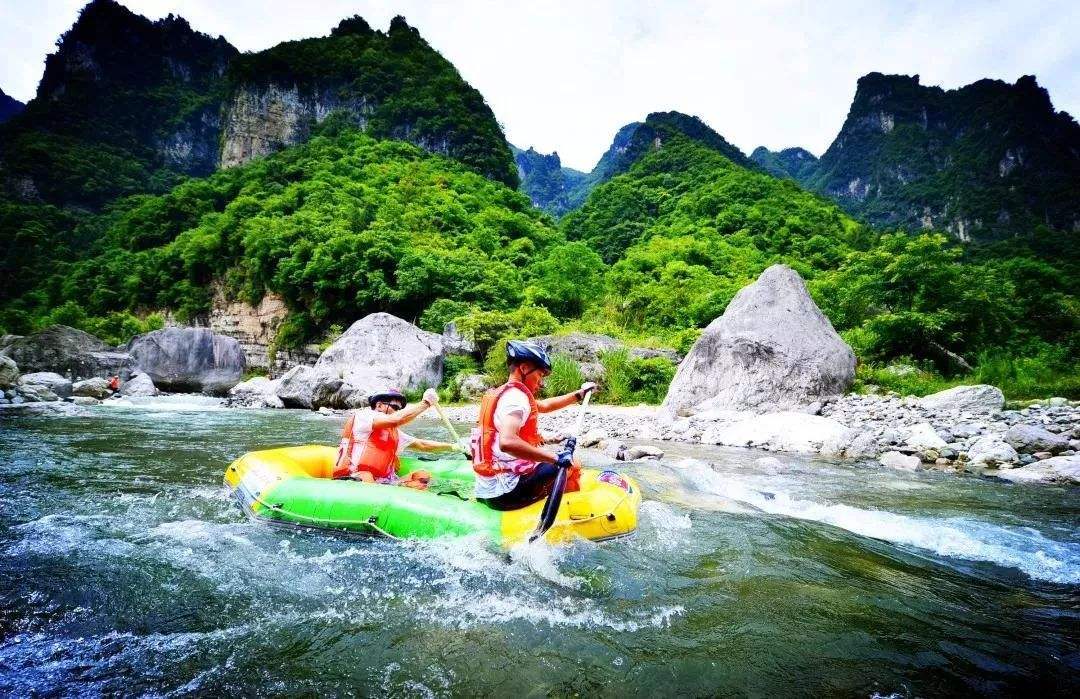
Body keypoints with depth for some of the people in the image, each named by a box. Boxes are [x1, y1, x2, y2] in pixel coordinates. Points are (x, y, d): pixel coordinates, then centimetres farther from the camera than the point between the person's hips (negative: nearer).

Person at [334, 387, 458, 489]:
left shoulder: (394, 432, 22)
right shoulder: (363, 416, -5)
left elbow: (422, 445, 25)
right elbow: (396, 419, -21)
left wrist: (452, 446, 19)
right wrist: (426, 403, -11)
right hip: (355, 481, -8)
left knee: (423, 476, -11)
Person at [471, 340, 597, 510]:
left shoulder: (503, 393, 14)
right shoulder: (517, 397, -16)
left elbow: (545, 405, 30)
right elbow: (507, 442, -34)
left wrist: (580, 394, 34)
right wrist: (555, 458, -30)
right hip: (506, 493, -10)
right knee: (571, 468, 3)